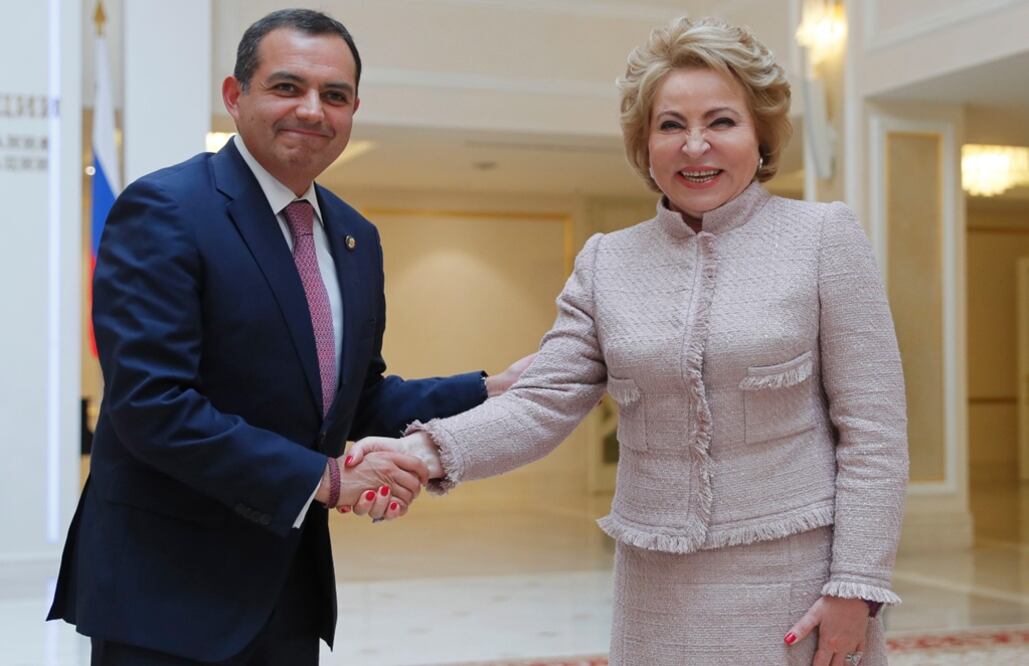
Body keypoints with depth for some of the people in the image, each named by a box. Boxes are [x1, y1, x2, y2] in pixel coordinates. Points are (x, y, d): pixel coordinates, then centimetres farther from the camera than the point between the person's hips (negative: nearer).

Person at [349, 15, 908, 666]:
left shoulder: (825, 236, -3)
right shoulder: (607, 262, 5)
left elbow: (872, 429, -5)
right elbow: (543, 404, -1)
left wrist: (855, 587, -10)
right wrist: (434, 449, -19)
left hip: (796, 580, -2)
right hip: (658, 589, 3)